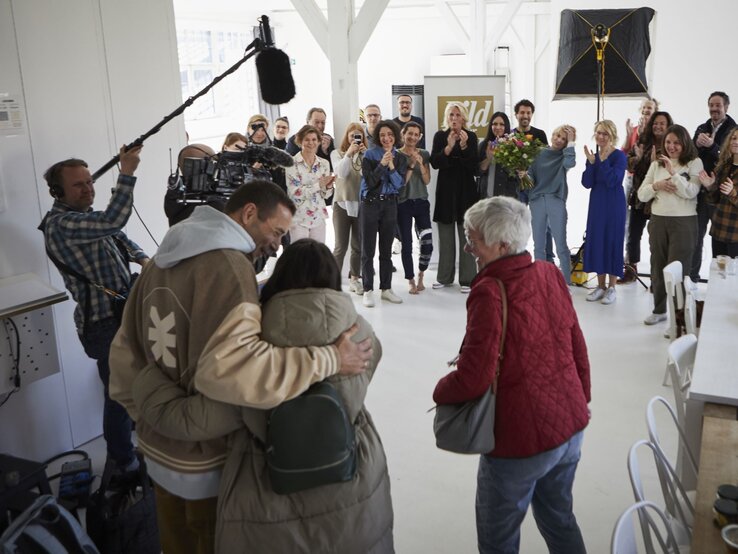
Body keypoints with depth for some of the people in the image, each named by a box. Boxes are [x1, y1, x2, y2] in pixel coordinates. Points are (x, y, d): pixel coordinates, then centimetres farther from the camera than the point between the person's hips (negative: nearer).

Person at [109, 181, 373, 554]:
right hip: (211, 465, -7)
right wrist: (329, 360, -33)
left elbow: (125, 354, 12)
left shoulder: (163, 260, 5)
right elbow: (227, 366, -39)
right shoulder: (226, 263, -23)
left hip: (158, 454, 8)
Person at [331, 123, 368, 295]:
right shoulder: (337, 153, 3)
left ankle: (354, 278, 21)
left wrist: (365, 154, -16)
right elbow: (341, 172, -12)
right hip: (342, 203, -2)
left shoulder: (366, 154, 6)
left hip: (362, 204, 2)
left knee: (358, 246, 9)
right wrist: (349, 153, -17)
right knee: (341, 246, -1)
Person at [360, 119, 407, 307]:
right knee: (368, 250, 0)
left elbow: (399, 184, -3)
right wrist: (382, 164, -21)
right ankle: (368, 290, 5)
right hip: (370, 203, -3)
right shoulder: (370, 155, -4)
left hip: (390, 205, 3)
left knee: (386, 249, 10)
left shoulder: (400, 158, 6)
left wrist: (391, 166, -16)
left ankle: (386, 289, 18)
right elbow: (369, 182, -11)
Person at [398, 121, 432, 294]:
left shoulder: (424, 154, 6)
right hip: (403, 204, -2)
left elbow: (427, 180, 0)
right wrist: (411, 164, -17)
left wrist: (420, 164, -13)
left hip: (421, 202, 2)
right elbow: (400, 182, -8)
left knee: (427, 244, -6)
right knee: (407, 245, 1)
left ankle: (420, 276, 18)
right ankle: (411, 281, 14)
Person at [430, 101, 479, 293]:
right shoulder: (440, 136, 5)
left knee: (466, 236, -3)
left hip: (466, 190, -2)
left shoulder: (471, 137, 1)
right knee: (445, 236, 8)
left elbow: (474, 165, -6)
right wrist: (448, 147, -19)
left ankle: (467, 279, 3)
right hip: (446, 190, 2)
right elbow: (434, 162, -5)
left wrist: (464, 147, -20)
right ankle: (445, 277, 18)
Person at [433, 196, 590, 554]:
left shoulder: (490, 291, -23)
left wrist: (440, 392, -4)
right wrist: (581, 399, 20)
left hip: (522, 438, -7)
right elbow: (577, 347, 7)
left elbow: (473, 378, -25)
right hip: (571, 424, 7)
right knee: (559, 518, 27)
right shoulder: (550, 274, -2)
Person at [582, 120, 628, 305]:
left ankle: (611, 287, 9)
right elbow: (587, 183, -1)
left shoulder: (619, 156, -8)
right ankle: (601, 285, 18)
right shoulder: (593, 156, 8)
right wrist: (591, 162, -12)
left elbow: (613, 181, -20)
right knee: (596, 241, 7)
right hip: (597, 203, 6)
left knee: (612, 241, -1)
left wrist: (604, 160, -20)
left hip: (614, 205, -6)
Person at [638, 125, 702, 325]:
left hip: (683, 222, -4)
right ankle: (659, 310, 26)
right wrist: (656, 185, -11)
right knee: (657, 267, 12)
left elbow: (690, 192, -14)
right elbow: (641, 195, 7)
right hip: (658, 221, 5)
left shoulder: (694, 163, -1)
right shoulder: (656, 164, 10)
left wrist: (673, 172, -19)